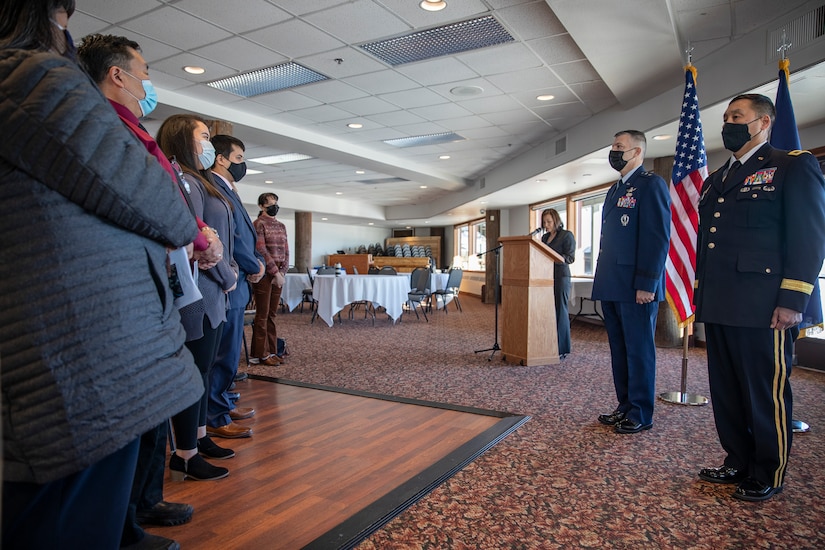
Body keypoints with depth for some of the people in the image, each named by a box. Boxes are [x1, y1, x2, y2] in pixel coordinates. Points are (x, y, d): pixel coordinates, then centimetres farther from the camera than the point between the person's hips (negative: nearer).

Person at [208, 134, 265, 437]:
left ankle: (222, 403, 32)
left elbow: (246, 235, 18)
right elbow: (229, 237, -21)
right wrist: (255, 267, -8)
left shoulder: (228, 190, 18)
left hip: (237, 283, 11)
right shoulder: (215, 188, -15)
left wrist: (258, 262, 1)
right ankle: (215, 417, 10)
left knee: (228, 352, 19)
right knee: (225, 353, -2)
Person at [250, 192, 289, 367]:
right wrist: (275, 272, -15)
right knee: (262, 316, -2)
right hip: (264, 274, -6)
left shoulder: (281, 226, 15)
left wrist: (282, 272, -2)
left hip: (278, 275, 6)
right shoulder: (259, 224, -5)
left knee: (272, 315, 10)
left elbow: (286, 251, 12)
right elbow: (261, 251, -13)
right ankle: (260, 354, 5)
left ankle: (272, 351, 16)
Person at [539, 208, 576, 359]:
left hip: (561, 276, -6)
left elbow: (570, 258, -10)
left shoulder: (567, 235, -3)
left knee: (560, 311, -4)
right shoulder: (544, 237, 18)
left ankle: (562, 349, 2)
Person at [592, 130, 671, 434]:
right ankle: (625, 407, 25)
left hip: (635, 288, -9)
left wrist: (647, 284, -19)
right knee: (619, 349, 14)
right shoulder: (615, 190, 20)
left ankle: (641, 415, 12)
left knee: (639, 350, 0)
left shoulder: (651, 184, -7)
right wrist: (603, 281, 17)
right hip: (612, 287, 9)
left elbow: (658, 237, -15)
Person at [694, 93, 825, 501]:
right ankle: (738, 463, 29)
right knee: (726, 391, 14)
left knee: (766, 393, 4)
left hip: (763, 308, -7)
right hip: (719, 307, 7)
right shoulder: (715, 181, 19)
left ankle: (768, 475, 20)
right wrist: (701, 292, 17)